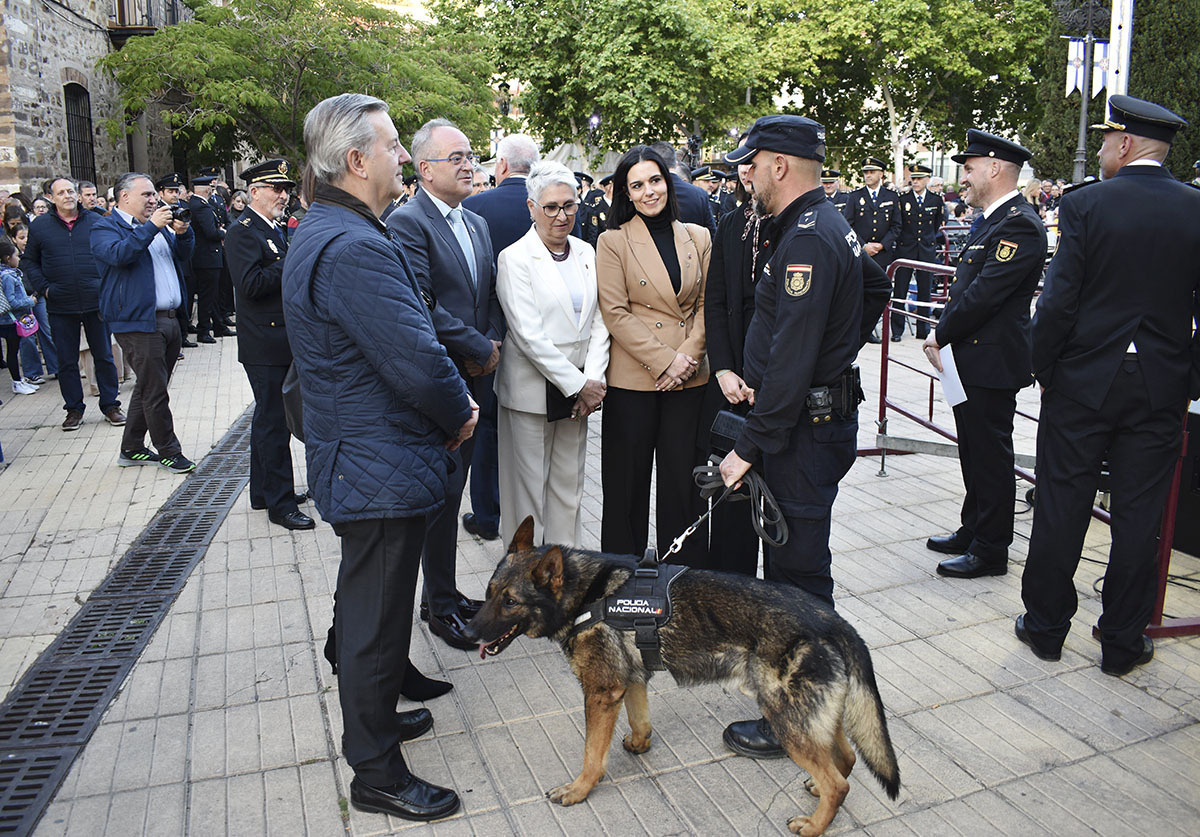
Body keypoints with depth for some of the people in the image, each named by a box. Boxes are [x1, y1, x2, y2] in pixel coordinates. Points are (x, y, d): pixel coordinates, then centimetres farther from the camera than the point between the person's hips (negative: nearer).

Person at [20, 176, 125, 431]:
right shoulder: (39, 225, 5)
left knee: (104, 356, 6)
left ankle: (110, 405, 18)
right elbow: (28, 262, 11)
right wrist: (43, 288, -2)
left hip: (96, 301, 0)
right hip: (60, 306, 1)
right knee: (66, 361, 7)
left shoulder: (95, 221, 4)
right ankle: (74, 409, 18)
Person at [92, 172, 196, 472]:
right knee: (154, 392, -4)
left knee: (148, 389, 14)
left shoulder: (156, 225, 21)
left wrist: (183, 232, 1)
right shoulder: (105, 228, -4)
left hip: (169, 320, 8)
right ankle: (168, 451, 8)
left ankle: (132, 448, 25)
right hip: (139, 323, -8)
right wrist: (151, 226, -22)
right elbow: (119, 254, -23)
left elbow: (182, 254, 22)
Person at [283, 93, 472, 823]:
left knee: (370, 606, 25)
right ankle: (377, 773, 22)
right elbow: (419, 360, -29)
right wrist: (460, 415, -9)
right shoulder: (355, 249, -25)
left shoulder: (324, 233, 11)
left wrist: (452, 403, 4)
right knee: (377, 618, 4)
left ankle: (374, 715, 46)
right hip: (381, 470, -11)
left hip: (360, 461, 11)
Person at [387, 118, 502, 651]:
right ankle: (442, 606, 16)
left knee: (452, 488, 15)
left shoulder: (477, 223, 15)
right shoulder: (407, 223, -12)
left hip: (472, 378, 8)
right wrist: (480, 349, -15)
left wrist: (494, 342, -1)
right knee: (444, 492, 0)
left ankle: (445, 593, 28)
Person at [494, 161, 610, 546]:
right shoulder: (515, 258, -8)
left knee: (569, 485, 12)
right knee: (528, 486, 4)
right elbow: (529, 335, -15)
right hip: (531, 390, -5)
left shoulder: (586, 253, 10)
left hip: (579, 389, 5)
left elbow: (598, 322, 8)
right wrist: (577, 384, -15)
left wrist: (593, 380, -5)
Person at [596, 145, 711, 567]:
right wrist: (664, 360, -13)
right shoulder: (613, 242, 0)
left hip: (688, 378, 3)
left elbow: (707, 305, 8)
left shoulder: (698, 237, 10)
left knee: (682, 477, 8)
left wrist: (688, 356, -7)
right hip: (632, 377, -2)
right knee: (629, 480, 6)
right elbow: (615, 312, -8)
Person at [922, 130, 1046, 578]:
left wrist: (940, 336, -11)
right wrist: (942, 335, 2)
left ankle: (990, 551, 13)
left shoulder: (1018, 224, -18)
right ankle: (972, 532, 33)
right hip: (972, 358, 10)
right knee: (974, 454, 19)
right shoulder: (993, 220, 15)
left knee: (991, 458, 1)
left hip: (992, 364, -10)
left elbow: (984, 294, -22)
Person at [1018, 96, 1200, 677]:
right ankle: (1123, 641, 22)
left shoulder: (1085, 204, -9)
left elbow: (1059, 300, -12)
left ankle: (1046, 626, 21)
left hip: (1083, 382, -2)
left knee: (1062, 506, 9)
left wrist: (1043, 368, 0)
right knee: (1139, 515, 10)